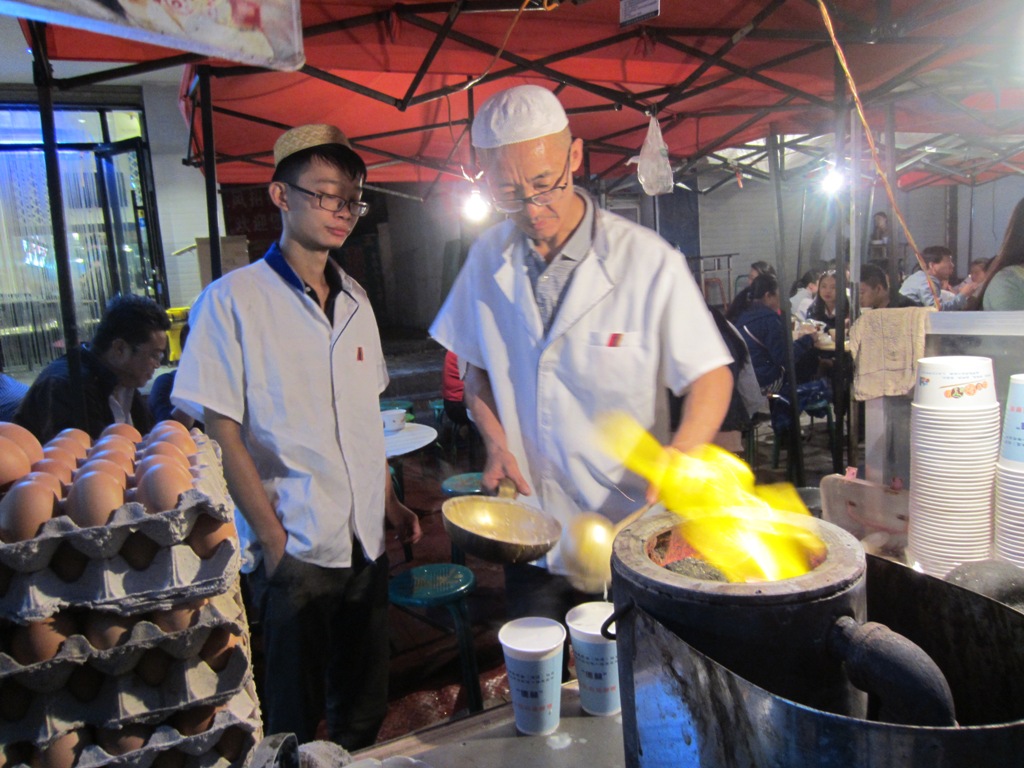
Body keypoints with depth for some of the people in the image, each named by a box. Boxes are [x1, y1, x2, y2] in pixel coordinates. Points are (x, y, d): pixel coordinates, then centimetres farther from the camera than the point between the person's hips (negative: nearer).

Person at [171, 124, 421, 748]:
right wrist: (273, 539, -12)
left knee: (365, 710, 19)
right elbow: (222, 432, -11)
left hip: (367, 543, 6)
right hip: (294, 551, -5)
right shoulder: (233, 299, -9)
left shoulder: (355, 302, 9)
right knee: (297, 723, 12)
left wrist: (389, 503, 11)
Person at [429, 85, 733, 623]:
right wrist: (495, 440, -6)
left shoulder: (649, 262, -14)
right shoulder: (488, 259, -1)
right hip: (529, 534, 3)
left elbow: (711, 377, -8)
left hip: (626, 535, -3)